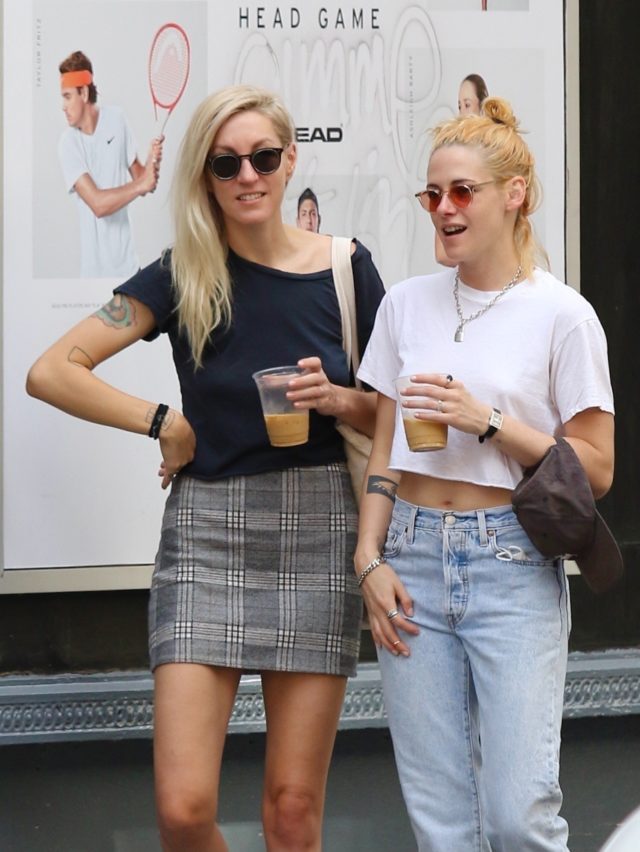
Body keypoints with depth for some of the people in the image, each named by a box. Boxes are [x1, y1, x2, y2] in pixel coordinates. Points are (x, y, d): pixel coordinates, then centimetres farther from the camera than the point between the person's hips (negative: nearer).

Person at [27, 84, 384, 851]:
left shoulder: (345, 268, 1)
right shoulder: (182, 277, -1)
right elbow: (50, 372, -6)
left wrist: (340, 400, -11)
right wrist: (164, 424, -9)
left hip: (317, 531, 1)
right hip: (207, 533, 0)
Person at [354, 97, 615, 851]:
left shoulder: (562, 315, -3)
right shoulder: (407, 304, 10)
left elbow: (595, 470, -4)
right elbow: (383, 450, 14)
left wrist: (488, 422, -13)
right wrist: (370, 559, 2)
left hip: (512, 562, -4)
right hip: (415, 559, 4)